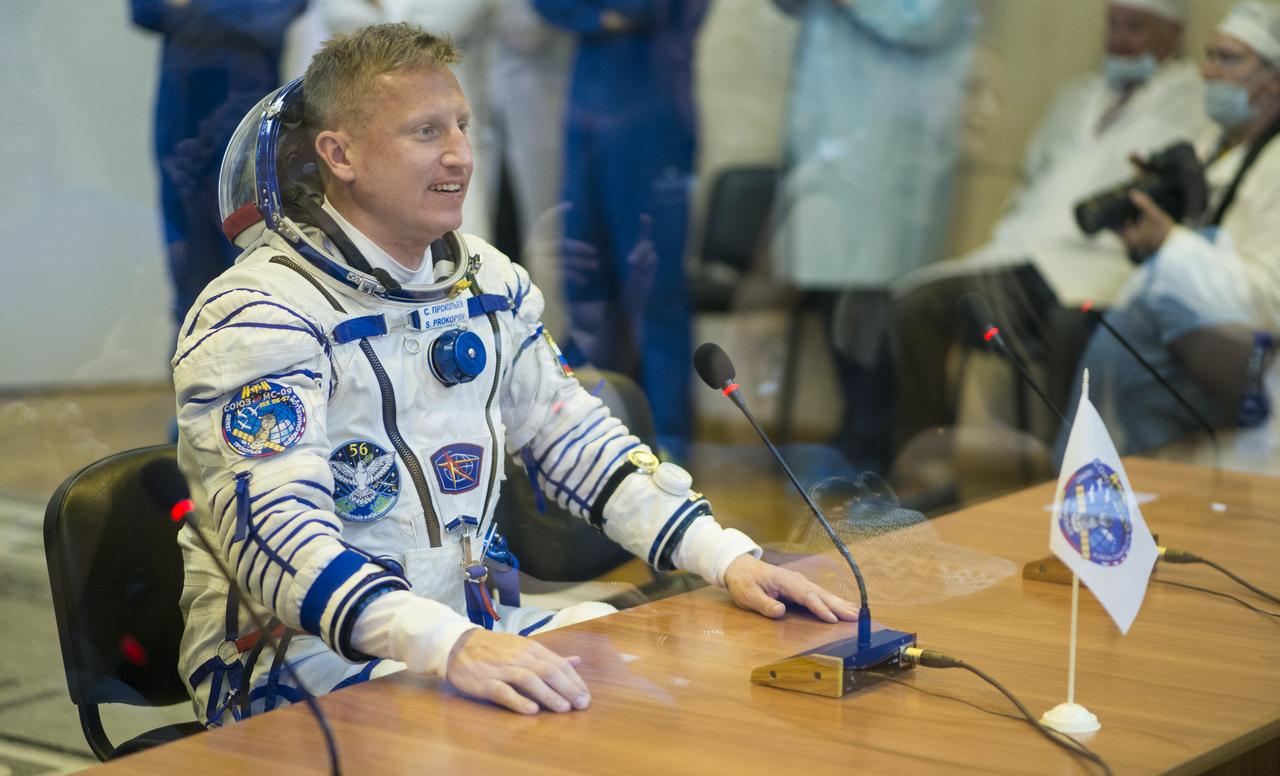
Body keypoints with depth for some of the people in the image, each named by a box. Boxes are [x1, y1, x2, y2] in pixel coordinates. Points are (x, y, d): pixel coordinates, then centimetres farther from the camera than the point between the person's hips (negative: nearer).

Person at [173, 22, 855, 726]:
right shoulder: (259, 316, -15)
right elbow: (277, 533, -27)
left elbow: (576, 440, 16)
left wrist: (727, 558, 2)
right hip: (301, 657, -8)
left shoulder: (485, 281, 10)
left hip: (472, 629, 8)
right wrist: (451, 646, -42)